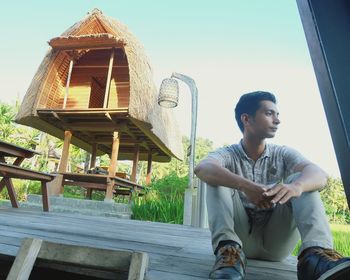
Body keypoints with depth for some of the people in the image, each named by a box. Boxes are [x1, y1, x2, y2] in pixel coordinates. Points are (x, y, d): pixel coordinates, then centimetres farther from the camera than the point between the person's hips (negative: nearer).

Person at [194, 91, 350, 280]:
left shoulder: (283, 154, 3)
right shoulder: (228, 155, -4)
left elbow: (319, 175, -18)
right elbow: (202, 168, -28)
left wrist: (296, 186, -42)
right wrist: (244, 185, -45)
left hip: (276, 242, 2)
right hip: (240, 238, -1)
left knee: (301, 180, -16)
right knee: (217, 180, -19)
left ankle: (316, 255, -34)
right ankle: (229, 250, -34)